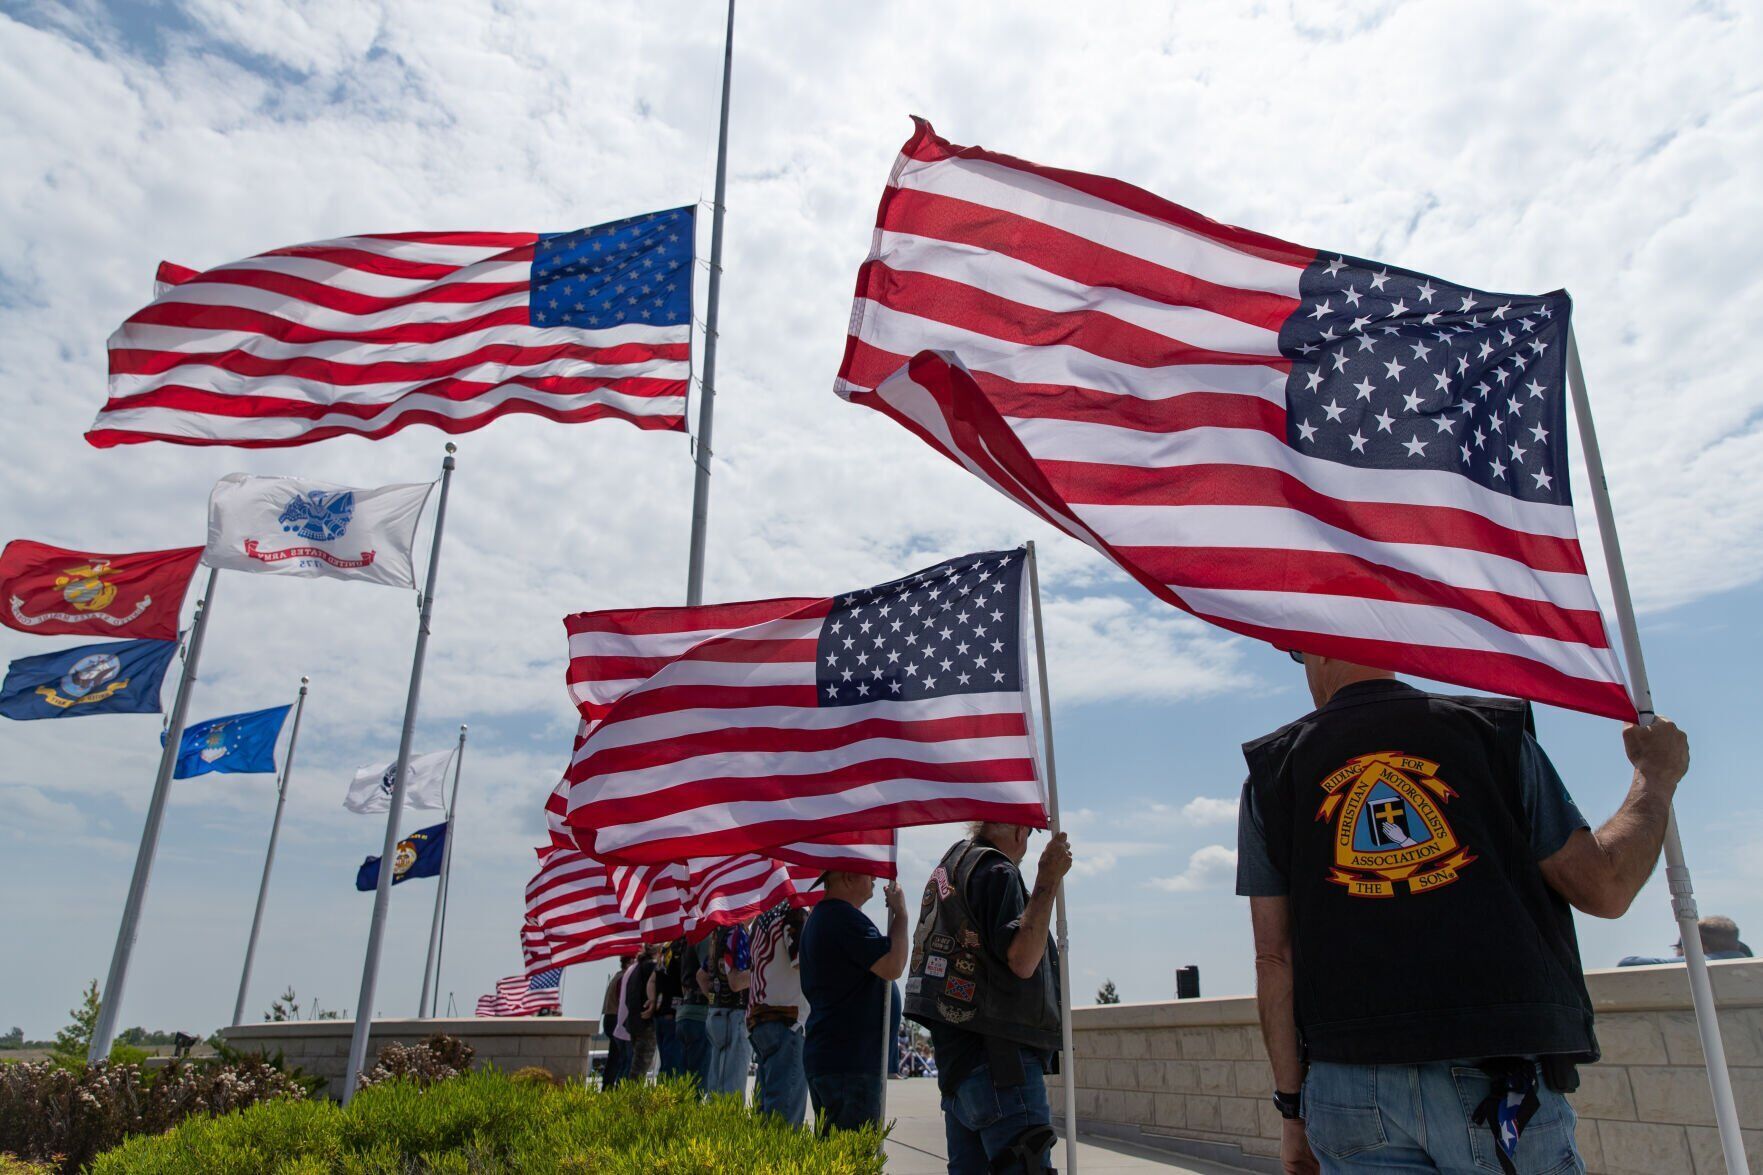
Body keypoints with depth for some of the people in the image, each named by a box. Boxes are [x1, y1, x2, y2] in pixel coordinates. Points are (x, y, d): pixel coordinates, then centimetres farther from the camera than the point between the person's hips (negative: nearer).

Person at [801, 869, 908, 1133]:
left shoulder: (819, 916, 17)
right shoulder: (845, 918, -18)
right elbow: (893, 966, -23)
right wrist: (900, 913, -12)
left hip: (819, 1056, 11)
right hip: (849, 1062, -11)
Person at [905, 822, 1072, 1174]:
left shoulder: (948, 866, 17)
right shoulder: (996, 871, -10)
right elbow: (1021, 960, -19)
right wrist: (1047, 880, -19)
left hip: (954, 1049, 10)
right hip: (996, 1051, -9)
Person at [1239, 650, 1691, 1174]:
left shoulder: (1271, 768, 6)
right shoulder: (1490, 730, 4)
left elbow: (1274, 956, 3)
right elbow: (1604, 888, 4)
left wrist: (1293, 1104, 10)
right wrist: (1657, 776, 20)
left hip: (1348, 1087, 1)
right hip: (1501, 1084, 0)